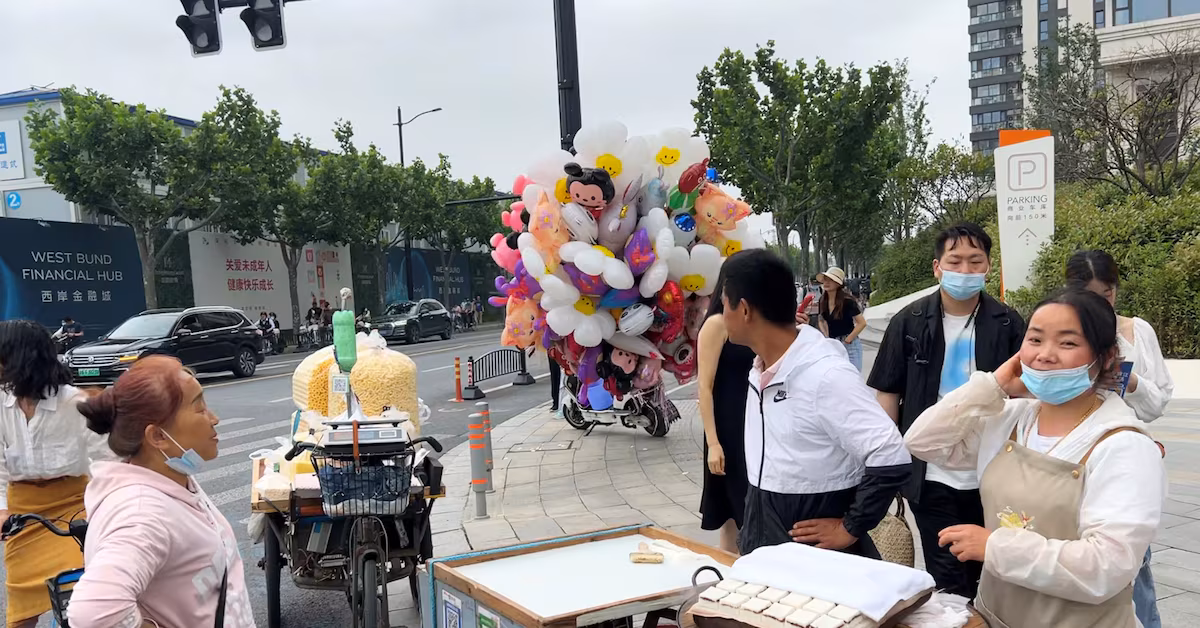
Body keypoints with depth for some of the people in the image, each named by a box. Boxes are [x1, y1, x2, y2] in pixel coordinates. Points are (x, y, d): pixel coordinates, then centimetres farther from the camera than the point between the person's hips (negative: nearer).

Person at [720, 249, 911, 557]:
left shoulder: (826, 375, -24)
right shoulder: (761, 368, 2)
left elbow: (891, 460, -26)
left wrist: (851, 529, -17)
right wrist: (751, 527, 13)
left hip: (816, 551, -7)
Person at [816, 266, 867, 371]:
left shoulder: (847, 301, -15)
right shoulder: (823, 301, 2)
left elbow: (862, 323, -16)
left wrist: (846, 341, -15)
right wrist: (826, 337, 6)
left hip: (849, 346, -6)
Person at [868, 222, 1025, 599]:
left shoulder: (1008, 324, -1)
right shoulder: (909, 323, -3)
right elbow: (887, 393, 0)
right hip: (931, 476, -1)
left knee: (985, 580, 16)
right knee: (949, 584, 5)